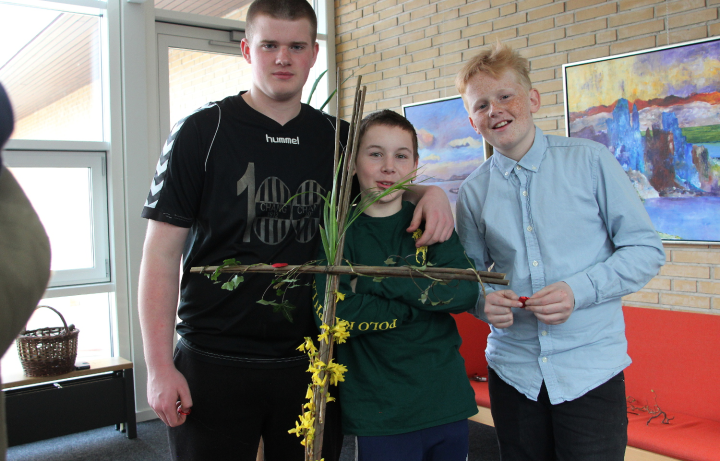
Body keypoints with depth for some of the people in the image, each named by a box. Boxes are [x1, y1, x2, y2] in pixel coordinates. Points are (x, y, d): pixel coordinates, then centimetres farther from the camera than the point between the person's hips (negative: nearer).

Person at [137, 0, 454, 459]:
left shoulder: (336, 138, 5)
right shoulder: (203, 131, -4)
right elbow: (162, 253, -5)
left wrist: (430, 191, -2)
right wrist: (160, 366, -11)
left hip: (309, 363, 3)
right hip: (214, 365, -3)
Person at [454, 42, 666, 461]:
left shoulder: (590, 161, -5)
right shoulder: (475, 191, 4)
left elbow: (647, 249, -4)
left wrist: (578, 290, -17)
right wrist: (484, 300, -9)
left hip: (590, 367, -2)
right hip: (513, 369, 3)